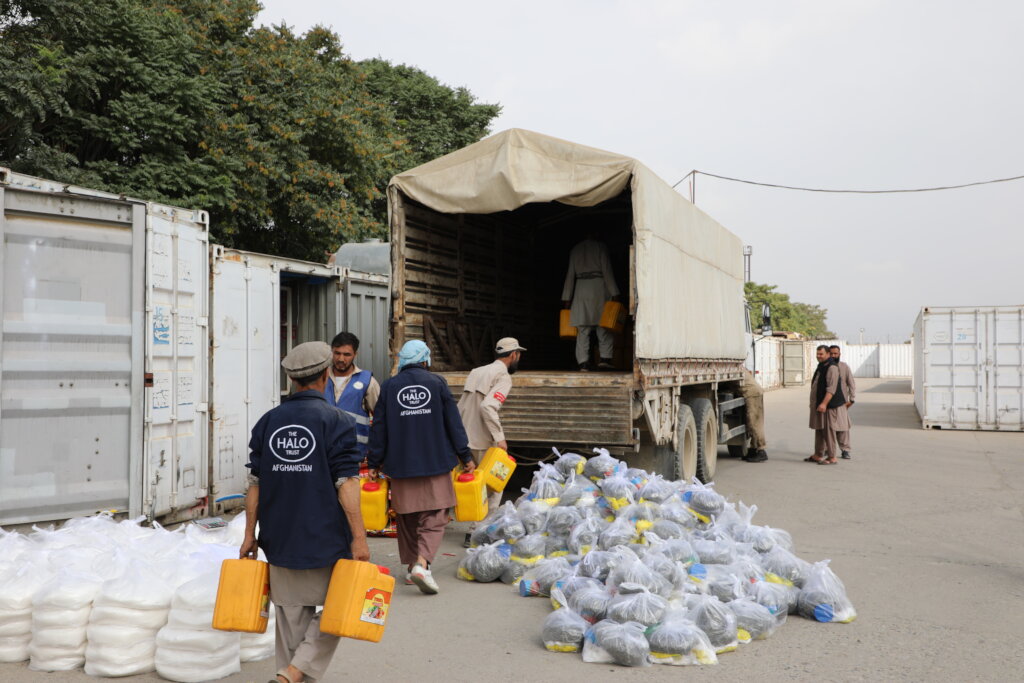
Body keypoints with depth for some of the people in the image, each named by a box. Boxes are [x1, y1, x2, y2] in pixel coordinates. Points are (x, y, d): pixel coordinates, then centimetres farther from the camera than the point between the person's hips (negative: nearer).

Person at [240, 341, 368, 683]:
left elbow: (255, 485, 5)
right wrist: (359, 537, -10)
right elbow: (346, 485, -14)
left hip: (280, 540, 5)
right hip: (326, 540, -4)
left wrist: (250, 535, 12)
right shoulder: (337, 421, -9)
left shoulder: (267, 422, 4)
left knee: (292, 617, 14)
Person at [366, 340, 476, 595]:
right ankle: (422, 564, -18)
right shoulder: (437, 382, -1)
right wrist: (466, 456, 7)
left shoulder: (388, 387, 2)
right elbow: (454, 422, 0)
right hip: (435, 463, -2)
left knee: (407, 518, 15)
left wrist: (374, 463, 11)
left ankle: (412, 565, 22)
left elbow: (379, 428, 3)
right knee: (434, 518, 1)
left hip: (400, 465, 2)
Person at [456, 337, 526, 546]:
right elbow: (488, 406, -25)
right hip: (483, 442, -8)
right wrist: (500, 437, -21)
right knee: (493, 486, 3)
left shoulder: (477, 372, 16)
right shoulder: (503, 376, -10)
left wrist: (462, 433, 18)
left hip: (465, 438, 8)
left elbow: (461, 407, 14)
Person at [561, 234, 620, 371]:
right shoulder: (601, 246, 2)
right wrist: (614, 294, -6)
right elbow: (607, 271, -6)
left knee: (582, 329, 1)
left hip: (581, 288, 3)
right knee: (604, 326, 1)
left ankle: (583, 362, -4)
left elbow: (570, 274, 11)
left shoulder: (575, 249, 14)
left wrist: (567, 298, 11)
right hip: (598, 286, -3)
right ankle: (605, 358, -9)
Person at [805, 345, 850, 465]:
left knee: (828, 430, -5)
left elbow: (831, 389, -23)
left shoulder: (832, 368, -16)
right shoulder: (821, 367, 16)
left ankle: (832, 458, 1)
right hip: (818, 405, 10)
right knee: (819, 429, 15)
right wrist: (816, 404, 25)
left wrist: (824, 403, -29)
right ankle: (818, 455, 24)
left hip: (829, 405, -10)